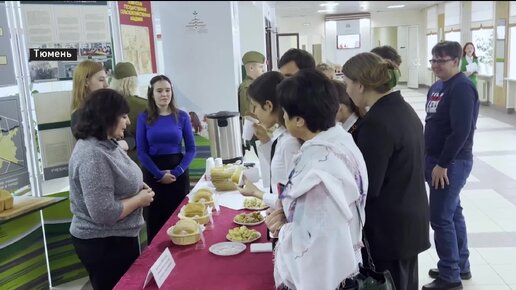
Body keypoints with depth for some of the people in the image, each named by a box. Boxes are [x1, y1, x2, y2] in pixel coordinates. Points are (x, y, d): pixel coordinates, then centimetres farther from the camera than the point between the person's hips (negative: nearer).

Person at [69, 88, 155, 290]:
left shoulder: (105, 143, 4)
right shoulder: (92, 156, -26)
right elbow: (105, 213, -29)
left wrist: (137, 189, 2)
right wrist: (139, 199, -16)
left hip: (117, 238, 9)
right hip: (103, 244, -9)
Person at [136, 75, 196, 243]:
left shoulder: (182, 116, 1)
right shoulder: (144, 117, -1)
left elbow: (191, 149, 0)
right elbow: (141, 151, -4)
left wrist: (176, 172, -11)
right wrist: (159, 174, -11)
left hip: (178, 171, 1)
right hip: (153, 173, -1)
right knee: (156, 218, 6)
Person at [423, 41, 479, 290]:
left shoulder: (462, 88, -17)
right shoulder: (436, 87, 11)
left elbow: (461, 131, -23)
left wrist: (443, 164, -21)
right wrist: (427, 157, 15)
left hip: (452, 163, -9)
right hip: (436, 159, 9)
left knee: (441, 218, -5)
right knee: (453, 213, 17)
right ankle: (461, 266, 31)